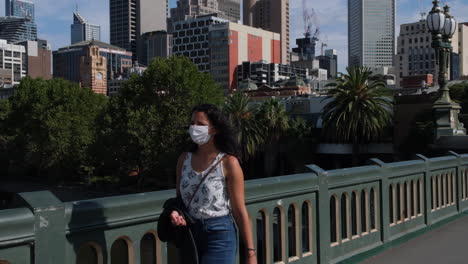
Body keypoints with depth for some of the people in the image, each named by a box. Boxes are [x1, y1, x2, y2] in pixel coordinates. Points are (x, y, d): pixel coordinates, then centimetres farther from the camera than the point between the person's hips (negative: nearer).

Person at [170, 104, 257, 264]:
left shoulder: (228, 163, -11)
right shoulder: (184, 159, 4)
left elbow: (240, 211, -10)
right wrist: (175, 212, -8)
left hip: (219, 236, -5)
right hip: (189, 235, 6)